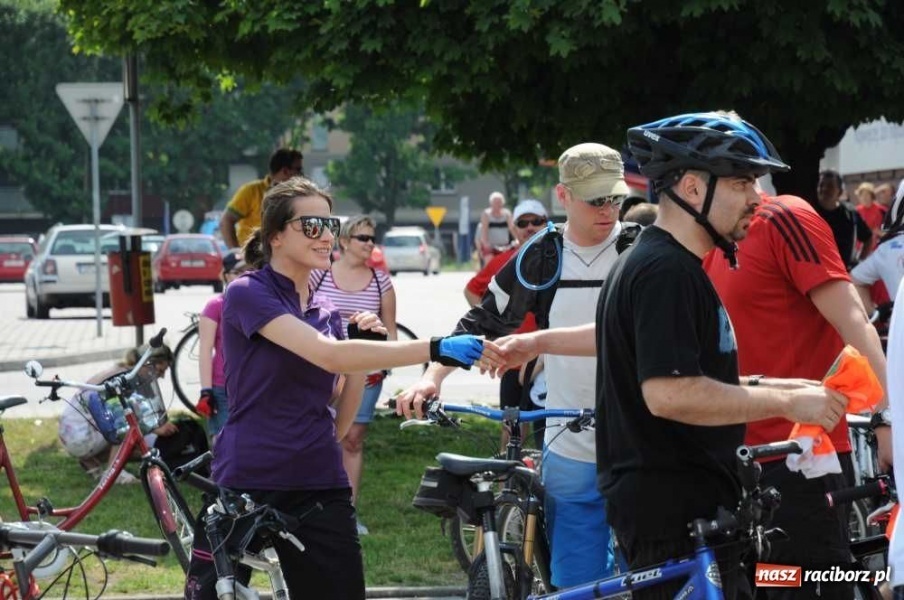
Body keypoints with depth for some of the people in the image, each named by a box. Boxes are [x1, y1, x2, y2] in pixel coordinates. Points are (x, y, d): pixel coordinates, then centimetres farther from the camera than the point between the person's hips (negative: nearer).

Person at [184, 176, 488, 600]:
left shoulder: (328, 313, 13)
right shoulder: (247, 295, -7)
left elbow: (338, 425, 12)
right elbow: (329, 356, -22)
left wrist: (364, 354, -2)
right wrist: (435, 349, -28)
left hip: (319, 490, 5)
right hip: (244, 488, -5)